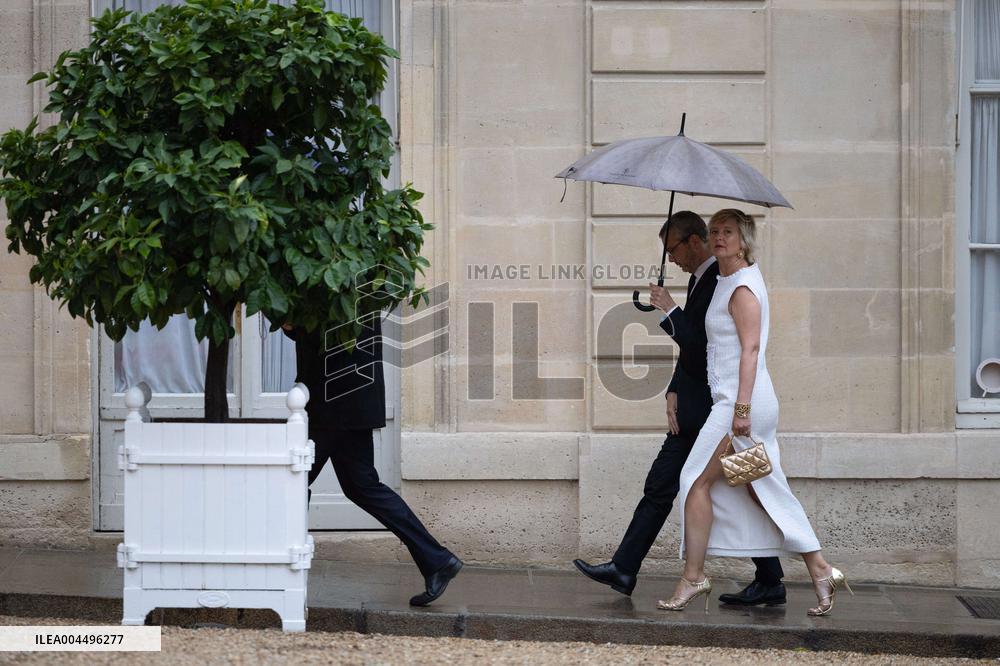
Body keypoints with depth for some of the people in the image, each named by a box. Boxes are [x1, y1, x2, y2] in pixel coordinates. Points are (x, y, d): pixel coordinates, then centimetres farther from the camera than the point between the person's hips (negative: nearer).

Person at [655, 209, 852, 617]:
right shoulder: (727, 282, 18)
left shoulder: (742, 287, -10)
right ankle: (821, 571, 9)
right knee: (762, 490, 8)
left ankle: (693, 577, 0)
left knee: (697, 480, -5)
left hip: (739, 399, -10)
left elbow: (751, 349, -18)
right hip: (733, 400, 10)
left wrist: (741, 408, -22)